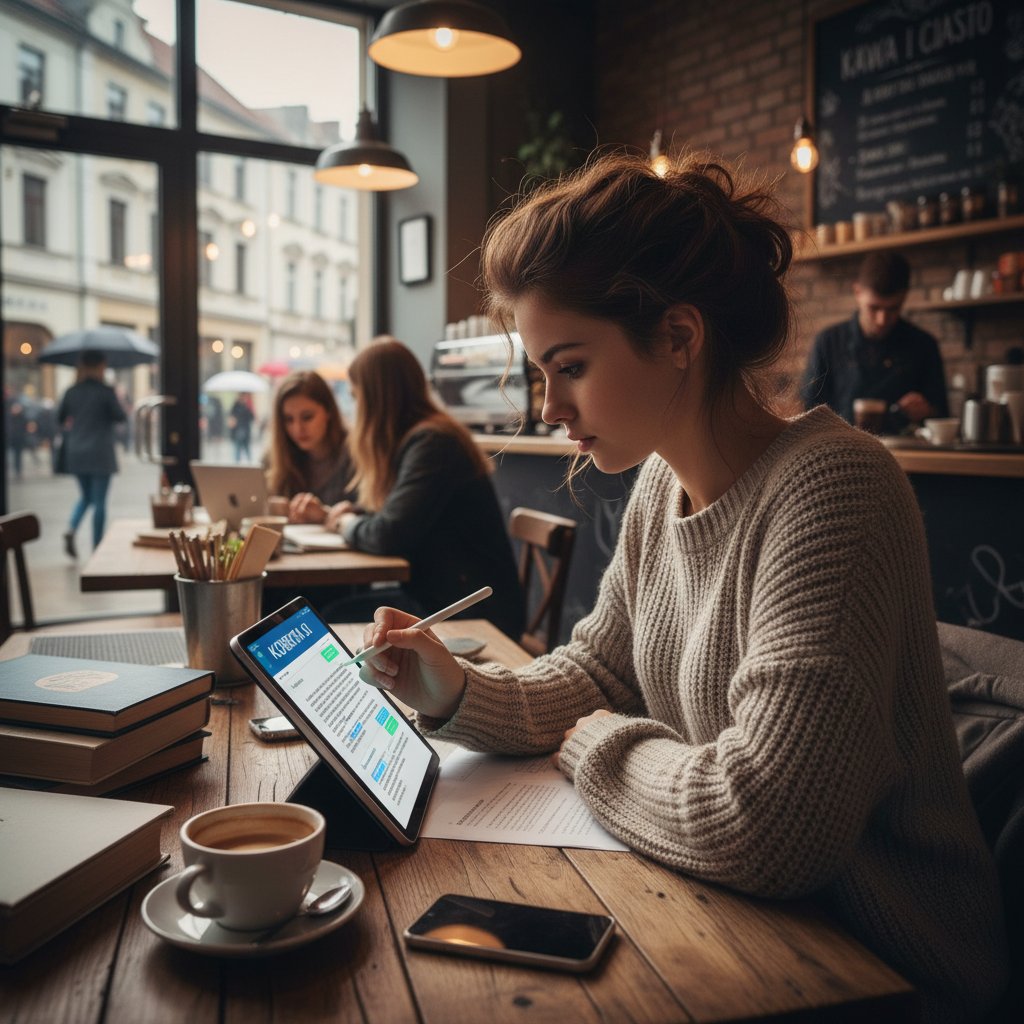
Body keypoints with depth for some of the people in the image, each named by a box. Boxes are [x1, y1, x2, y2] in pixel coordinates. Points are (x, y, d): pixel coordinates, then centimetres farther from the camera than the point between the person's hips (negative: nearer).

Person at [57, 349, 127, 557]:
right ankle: (97, 547, 6)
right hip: (100, 454, -5)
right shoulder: (106, 391, -11)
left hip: (75, 453, 5)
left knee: (85, 496, 20)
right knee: (99, 501, 3)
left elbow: (60, 418, 10)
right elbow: (121, 417, -9)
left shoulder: (71, 392, 3)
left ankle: (71, 529, -4)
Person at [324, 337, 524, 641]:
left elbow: (390, 536, -26)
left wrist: (349, 524, -6)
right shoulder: (416, 437, 13)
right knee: (327, 605, -2)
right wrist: (355, 513, 8)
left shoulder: (431, 443, -19)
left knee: (335, 621, -14)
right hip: (437, 596, 9)